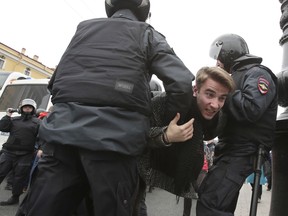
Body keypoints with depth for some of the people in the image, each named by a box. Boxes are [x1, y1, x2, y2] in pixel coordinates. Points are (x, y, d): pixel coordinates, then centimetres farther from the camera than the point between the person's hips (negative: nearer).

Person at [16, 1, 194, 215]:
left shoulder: (84, 27, 21)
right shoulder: (147, 34, 10)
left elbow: (55, 81, 26)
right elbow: (182, 84, -4)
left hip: (63, 128, 4)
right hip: (114, 137, -3)